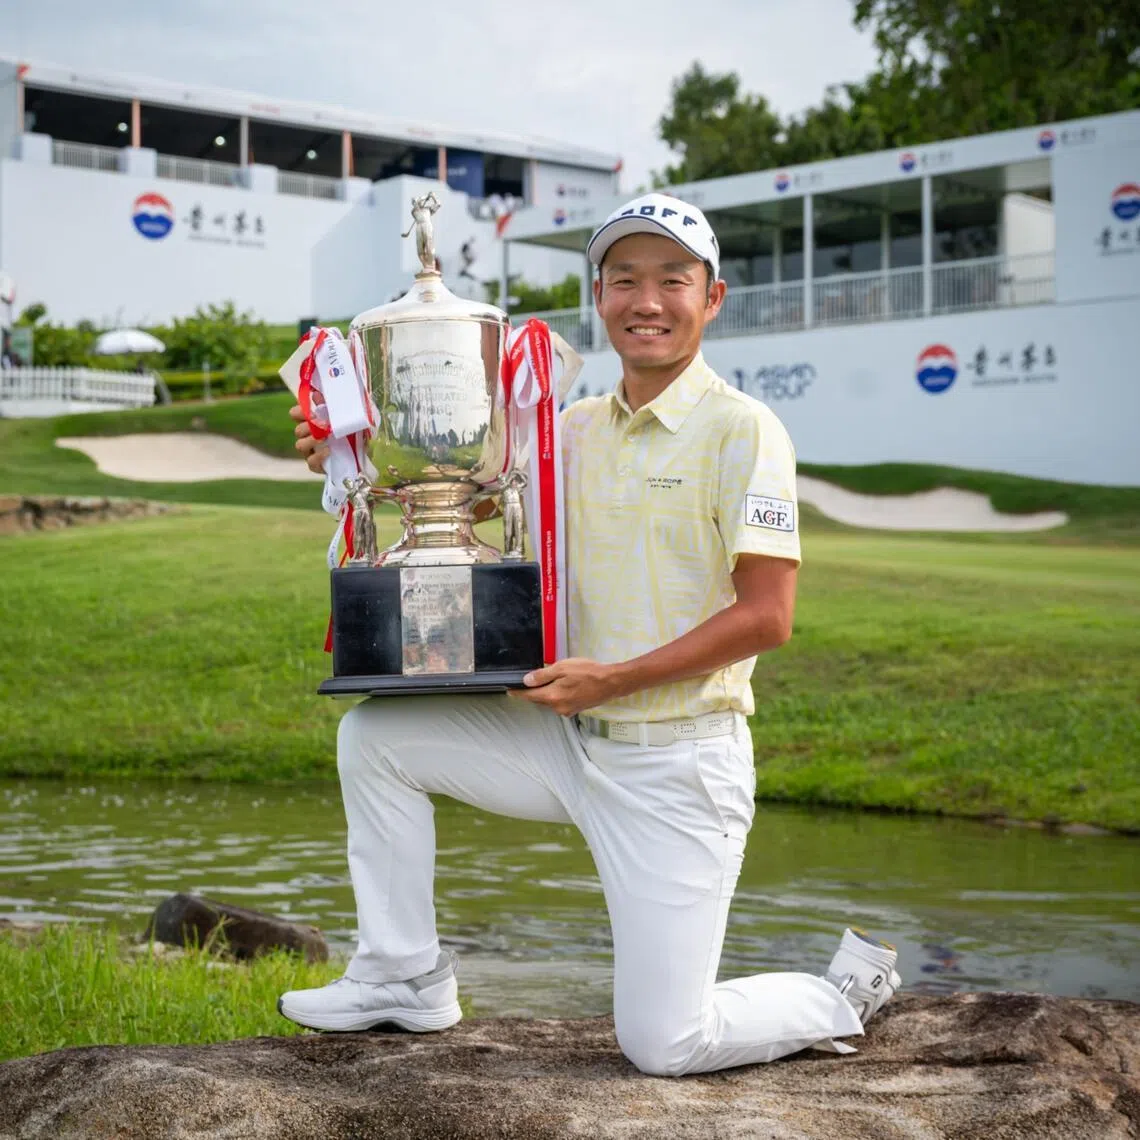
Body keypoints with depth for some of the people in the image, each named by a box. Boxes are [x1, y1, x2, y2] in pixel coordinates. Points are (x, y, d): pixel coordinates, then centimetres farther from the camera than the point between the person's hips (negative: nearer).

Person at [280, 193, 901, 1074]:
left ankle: (845, 994, 20)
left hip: (678, 761, -6)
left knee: (664, 1043, -9)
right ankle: (407, 980, 13)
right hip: (570, 738, 7)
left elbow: (766, 617, -16)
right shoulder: (575, 430, 9)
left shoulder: (740, 429, -11)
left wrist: (613, 677, -21)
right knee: (374, 735, 1)